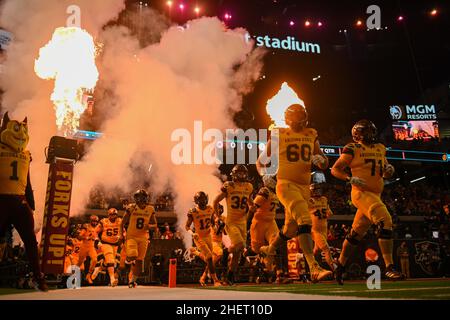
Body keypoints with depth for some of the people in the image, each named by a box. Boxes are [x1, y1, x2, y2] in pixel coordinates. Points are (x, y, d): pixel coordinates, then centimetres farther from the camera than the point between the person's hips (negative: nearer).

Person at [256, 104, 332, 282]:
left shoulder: (311, 136, 13)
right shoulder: (278, 136, 1)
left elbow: (324, 165, 17)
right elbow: (261, 162, 8)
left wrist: (320, 159, -5)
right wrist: (265, 176, -9)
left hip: (304, 186, 6)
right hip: (286, 184, -6)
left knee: (291, 229, 18)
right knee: (305, 221, -25)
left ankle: (270, 250, 45)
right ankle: (314, 268, -29)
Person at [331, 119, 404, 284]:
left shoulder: (380, 149, 17)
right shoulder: (353, 149, -4)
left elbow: (386, 173, 26)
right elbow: (335, 169, -4)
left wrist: (389, 168, 2)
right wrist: (350, 178, -20)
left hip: (376, 195, 8)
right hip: (361, 193, -8)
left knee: (356, 233, 15)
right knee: (385, 221, -23)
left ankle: (340, 265, 29)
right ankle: (390, 267, -21)